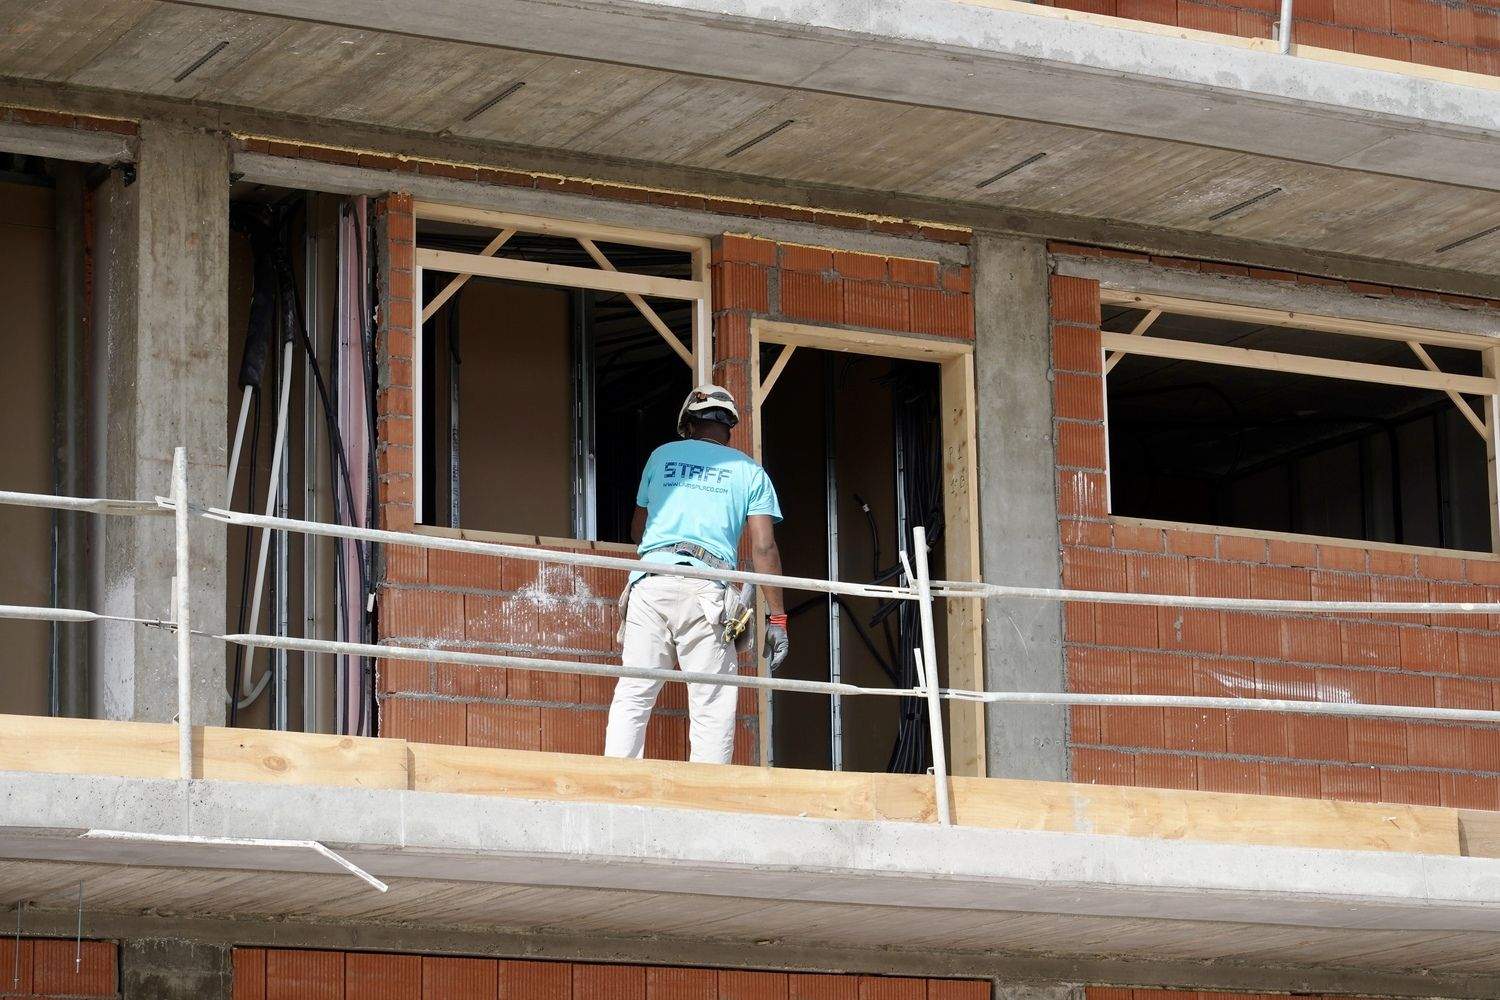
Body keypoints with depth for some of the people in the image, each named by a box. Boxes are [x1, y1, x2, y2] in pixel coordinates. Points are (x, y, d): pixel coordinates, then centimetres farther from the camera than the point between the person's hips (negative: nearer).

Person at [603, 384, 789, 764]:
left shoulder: (662, 456, 20)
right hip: (705, 589, -2)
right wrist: (776, 618, 6)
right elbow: (764, 549, 4)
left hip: (650, 582, 2)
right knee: (712, 707, -1)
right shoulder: (749, 472, 14)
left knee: (632, 696, 2)